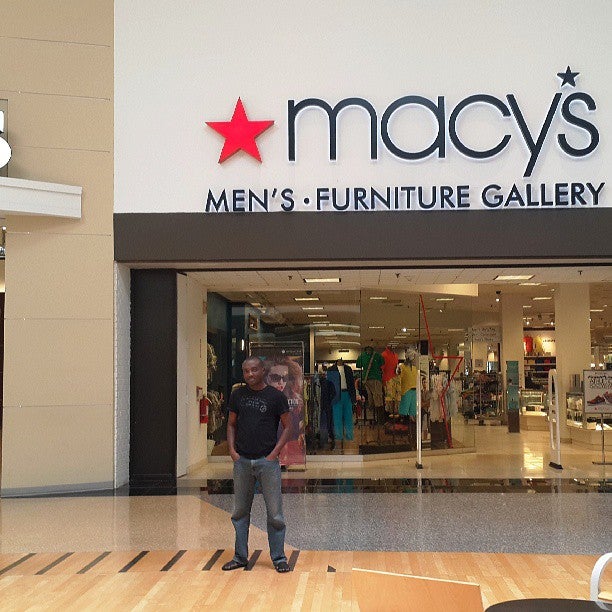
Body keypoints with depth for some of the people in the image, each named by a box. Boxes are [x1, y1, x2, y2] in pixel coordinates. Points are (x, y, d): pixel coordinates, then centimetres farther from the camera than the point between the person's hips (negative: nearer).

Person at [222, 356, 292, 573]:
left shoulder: (276, 396, -3)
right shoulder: (237, 395, 7)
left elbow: (287, 427, 1)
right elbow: (231, 424, 15)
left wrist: (274, 453, -8)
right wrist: (232, 449, 1)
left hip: (267, 460, -3)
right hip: (242, 461, 3)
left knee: (274, 512, 1)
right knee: (240, 511, 11)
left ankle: (279, 558, 13)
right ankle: (240, 557, 22)